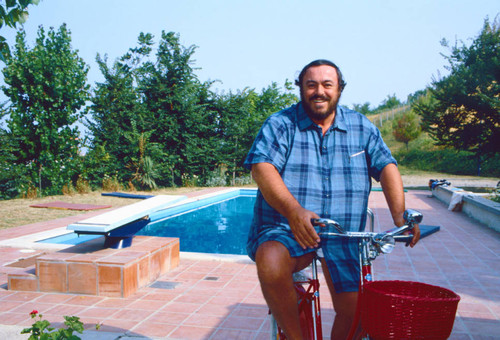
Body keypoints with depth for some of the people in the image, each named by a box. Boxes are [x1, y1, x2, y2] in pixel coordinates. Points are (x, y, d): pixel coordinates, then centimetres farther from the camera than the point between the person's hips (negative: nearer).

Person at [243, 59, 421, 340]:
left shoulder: (362, 127, 10)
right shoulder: (280, 124, -2)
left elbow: (386, 167, 4)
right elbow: (261, 167, -16)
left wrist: (400, 216, -14)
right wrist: (293, 210, -33)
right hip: (286, 231, -3)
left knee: (353, 311, -7)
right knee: (271, 262, -34)